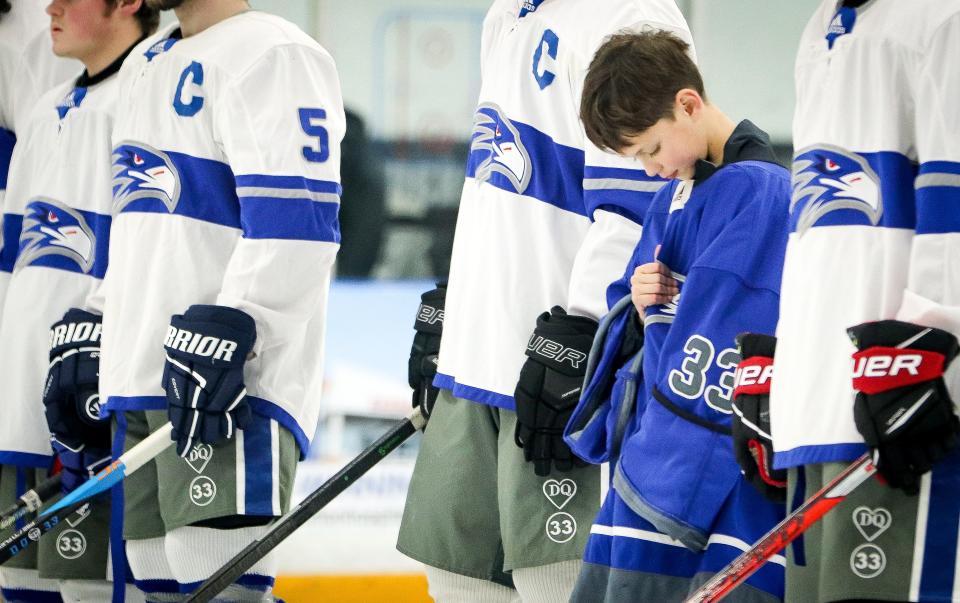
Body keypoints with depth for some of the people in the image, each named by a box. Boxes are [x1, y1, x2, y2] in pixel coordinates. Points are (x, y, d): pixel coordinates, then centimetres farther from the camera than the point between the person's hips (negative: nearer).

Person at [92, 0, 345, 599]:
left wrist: (228, 334, -26)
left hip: (233, 384, -9)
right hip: (142, 381, 9)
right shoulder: (144, 66, 22)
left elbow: (292, 224, -19)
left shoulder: (274, 55, -9)